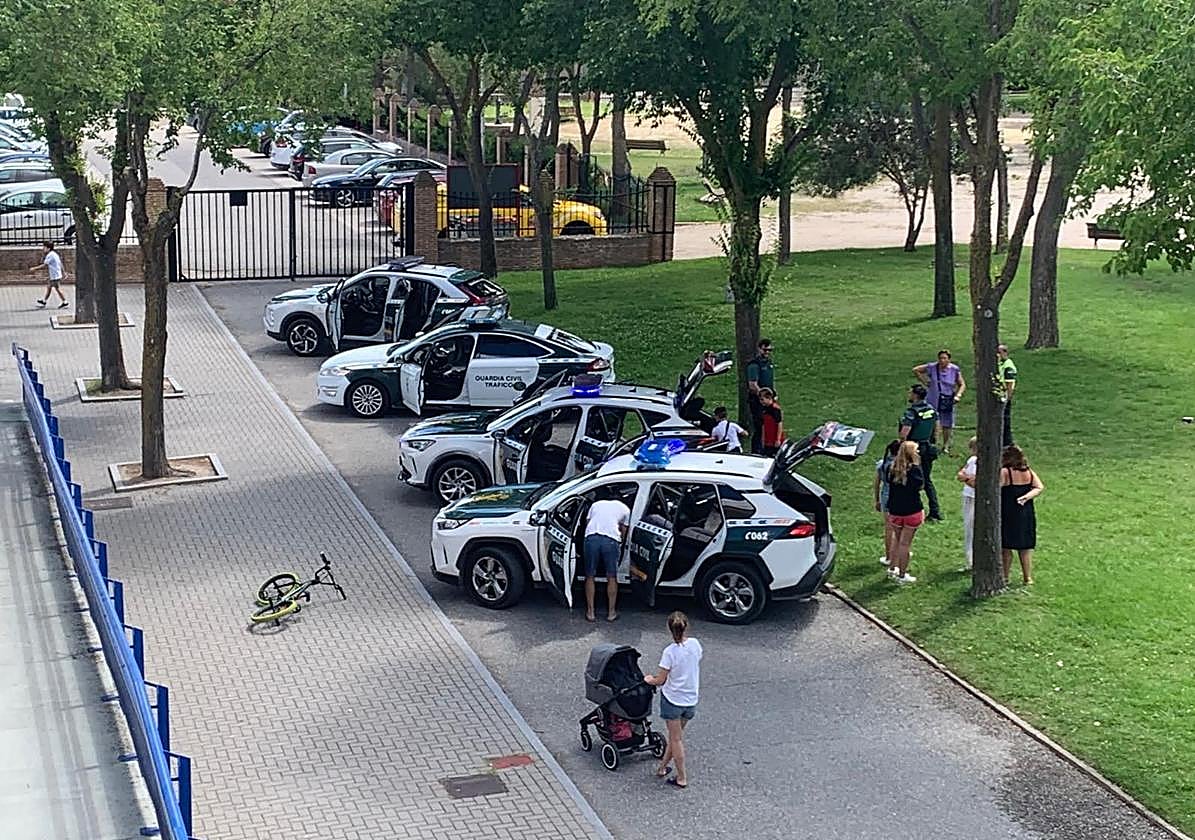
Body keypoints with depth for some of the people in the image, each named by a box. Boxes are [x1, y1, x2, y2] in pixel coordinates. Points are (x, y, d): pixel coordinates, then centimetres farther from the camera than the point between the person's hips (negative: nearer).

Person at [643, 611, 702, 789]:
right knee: (676, 735, 21)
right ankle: (662, 766, 32)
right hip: (691, 700, 4)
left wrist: (649, 680, 8)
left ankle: (682, 778, 14)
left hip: (672, 699, -4)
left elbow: (660, 681, -15)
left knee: (676, 739, 8)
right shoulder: (695, 644, -8)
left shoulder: (670, 652, -21)